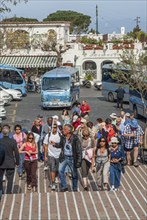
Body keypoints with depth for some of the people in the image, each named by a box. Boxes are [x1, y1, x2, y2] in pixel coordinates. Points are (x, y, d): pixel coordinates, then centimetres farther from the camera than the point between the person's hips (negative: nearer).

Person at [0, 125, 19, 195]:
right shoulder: (13, 141, -14)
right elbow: (16, 153, -9)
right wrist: (17, 162, 4)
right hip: (10, 163, -1)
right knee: (10, 179, 10)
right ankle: (8, 192, 11)